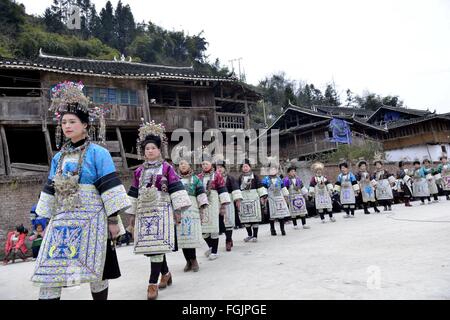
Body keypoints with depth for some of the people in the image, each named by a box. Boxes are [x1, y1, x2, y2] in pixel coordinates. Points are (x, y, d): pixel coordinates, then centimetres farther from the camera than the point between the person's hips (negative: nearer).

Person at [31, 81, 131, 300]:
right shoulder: (58, 157, 12)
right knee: (47, 275, 3)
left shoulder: (98, 153, -7)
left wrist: (113, 219, -13)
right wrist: (48, 220, 16)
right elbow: (51, 190, 17)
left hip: (90, 220, -5)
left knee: (95, 273, 7)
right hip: (62, 220, 6)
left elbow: (109, 187, -11)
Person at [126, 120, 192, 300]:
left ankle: (153, 283, -4)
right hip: (144, 212, 5)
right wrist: (132, 214, 14)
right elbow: (134, 194, 15)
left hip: (161, 211, -5)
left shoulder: (167, 168, 1)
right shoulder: (139, 171, 14)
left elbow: (176, 189, -4)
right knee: (150, 246, 9)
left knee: (157, 245, -9)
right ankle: (166, 274, 29)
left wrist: (178, 210, -10)